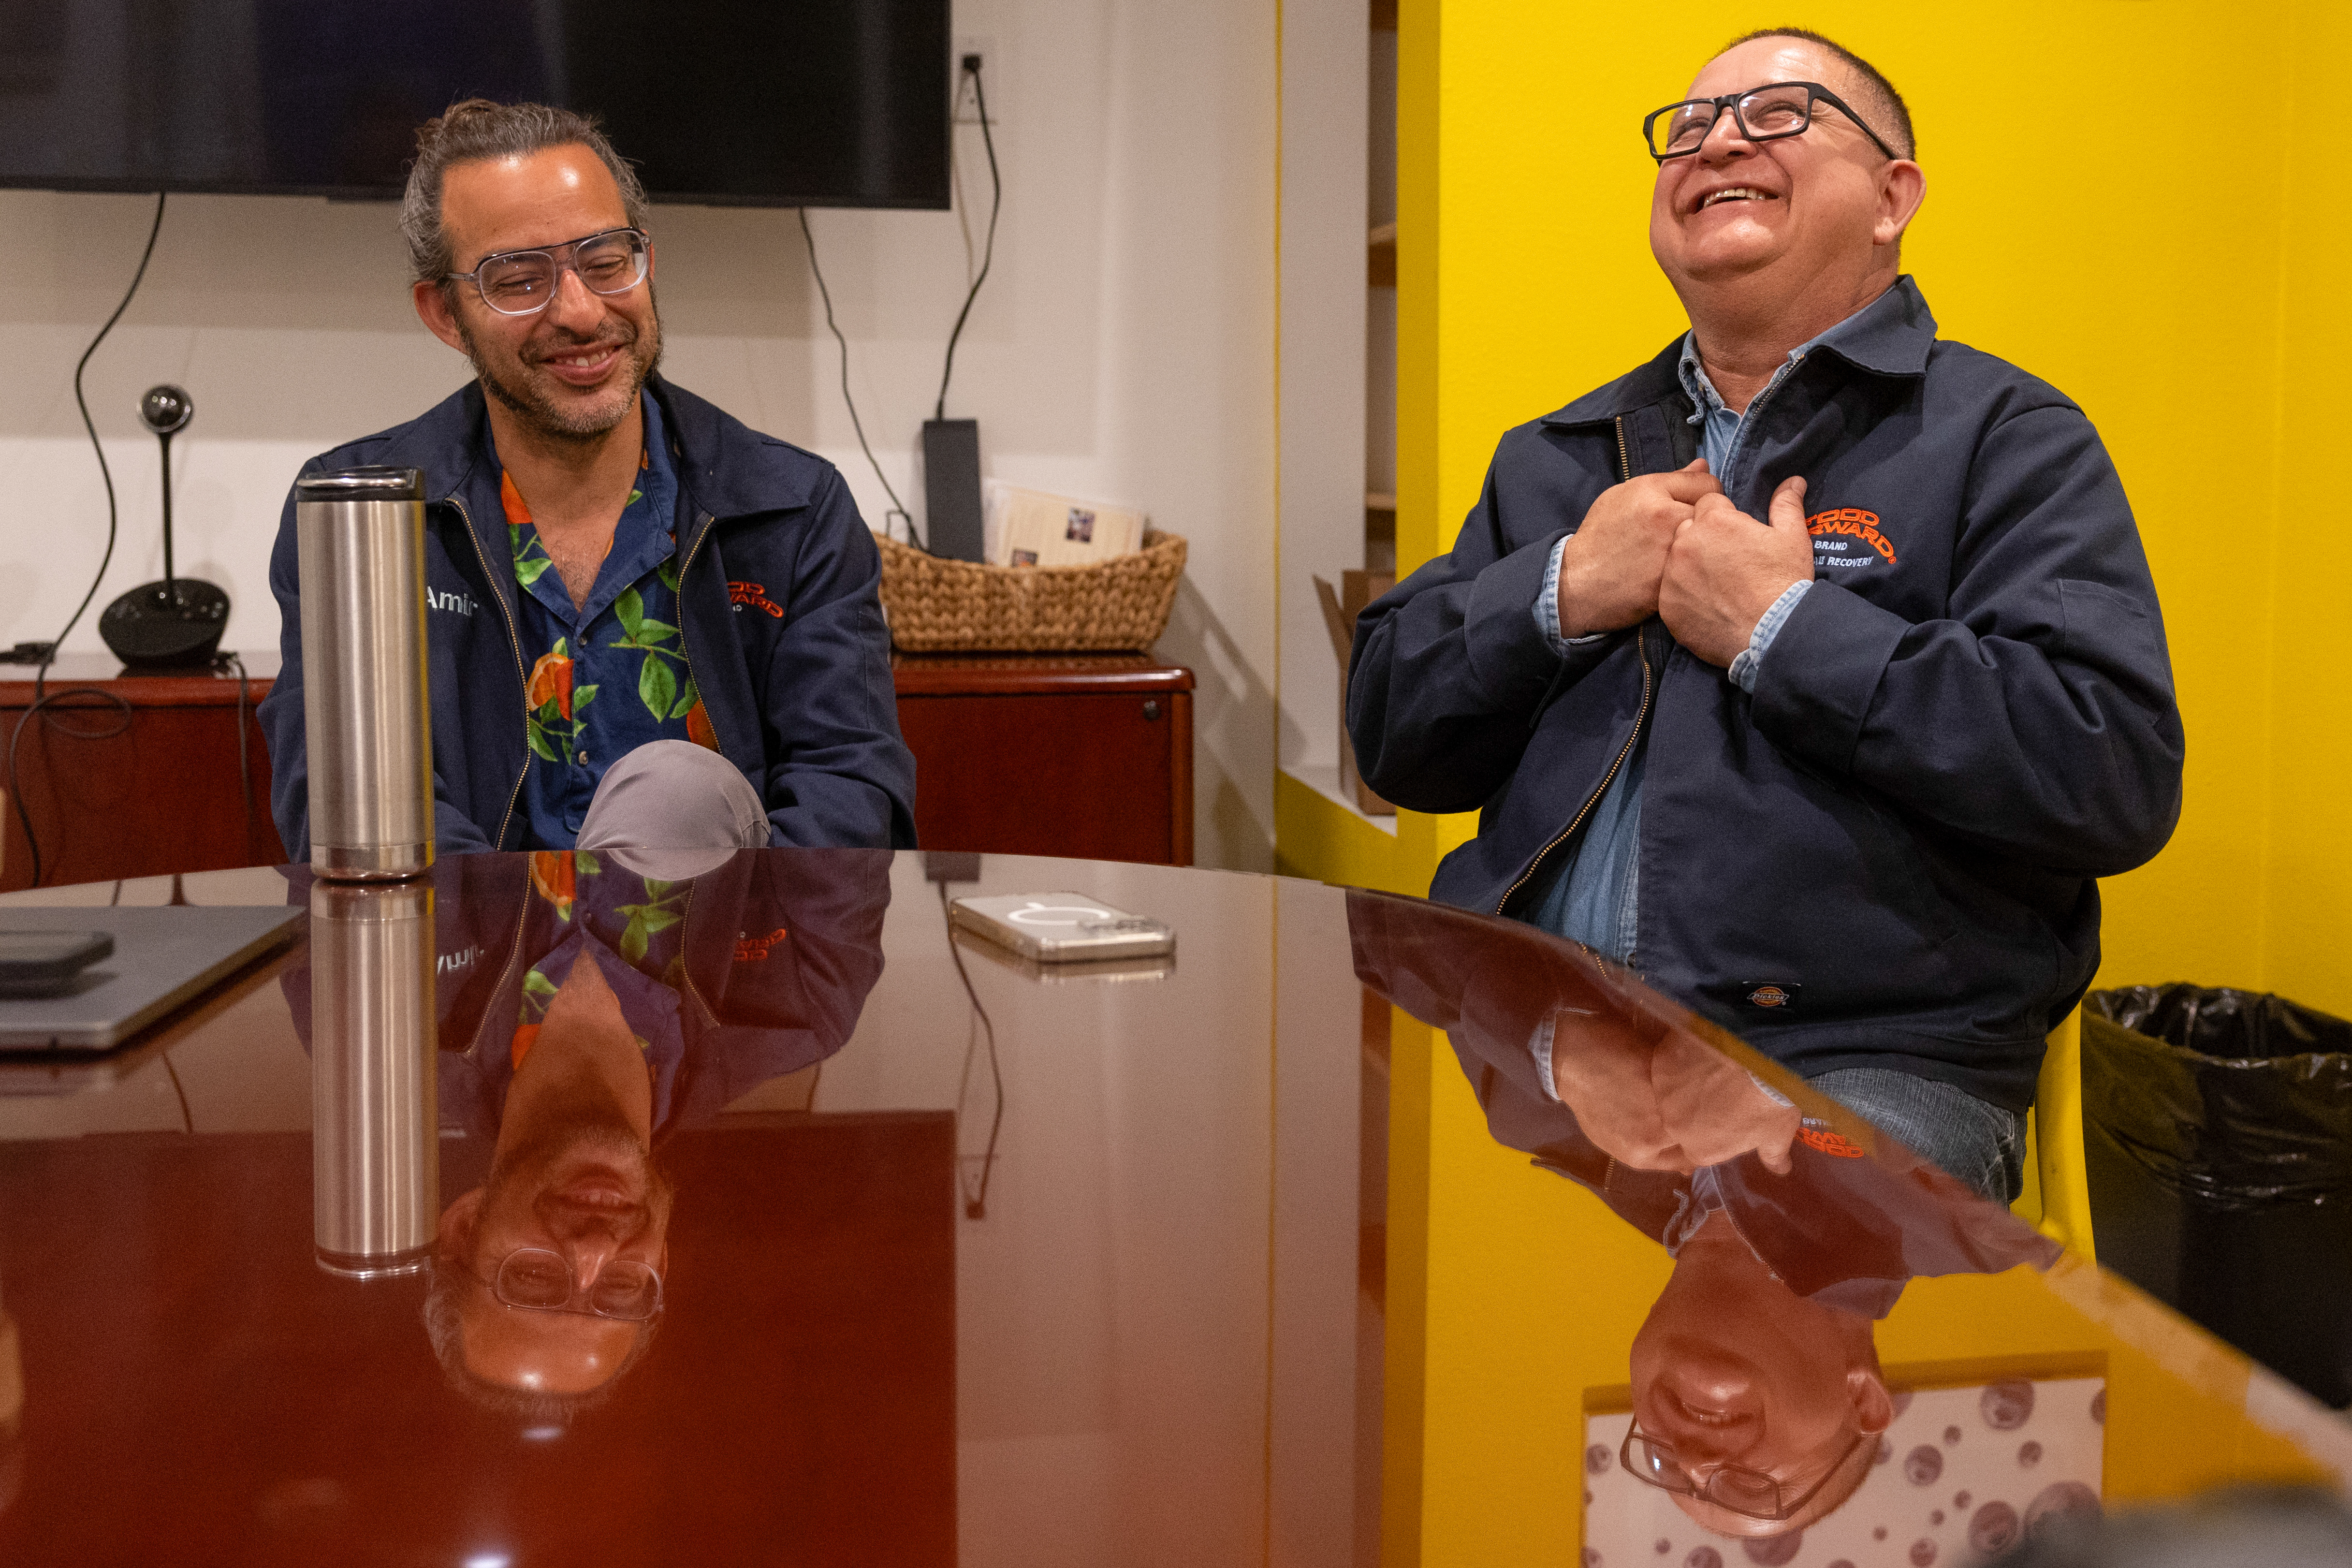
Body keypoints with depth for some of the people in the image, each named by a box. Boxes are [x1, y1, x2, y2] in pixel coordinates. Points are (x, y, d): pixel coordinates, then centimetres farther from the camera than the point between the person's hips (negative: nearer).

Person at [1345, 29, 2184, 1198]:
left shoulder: (2005, 439, 4)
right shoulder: (1554, 458, 20)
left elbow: (2119, 775, -11)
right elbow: (1391, 737, 15)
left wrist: (1782, 630, -11)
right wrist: (1560, 594, -3)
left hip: (1864, 1058, -4)